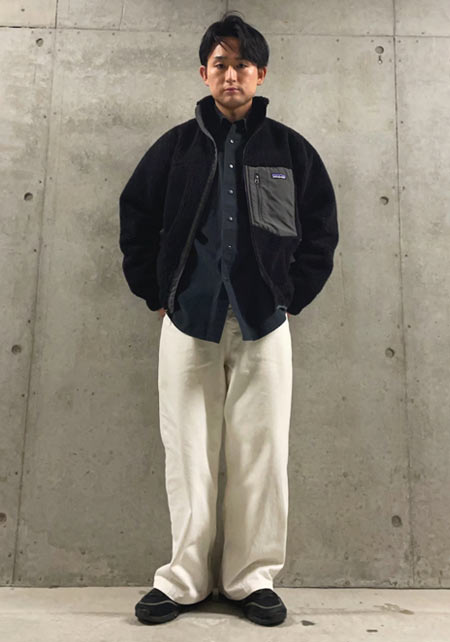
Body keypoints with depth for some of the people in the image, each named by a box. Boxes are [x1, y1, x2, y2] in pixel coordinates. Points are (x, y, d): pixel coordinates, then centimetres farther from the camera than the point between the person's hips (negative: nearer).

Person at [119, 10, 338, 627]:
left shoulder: (292, 149, 8)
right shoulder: (175, 147, 8)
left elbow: (321, 232, 11)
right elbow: (136, 221, 13)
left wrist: (292, 297, 3)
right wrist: (157, 295, 6)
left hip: (264, 323, 0)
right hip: (187, 322, 1)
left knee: (261, 454, 3)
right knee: (188, 455, 5)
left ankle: (254, 577, 21)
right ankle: (184, 578, 21)